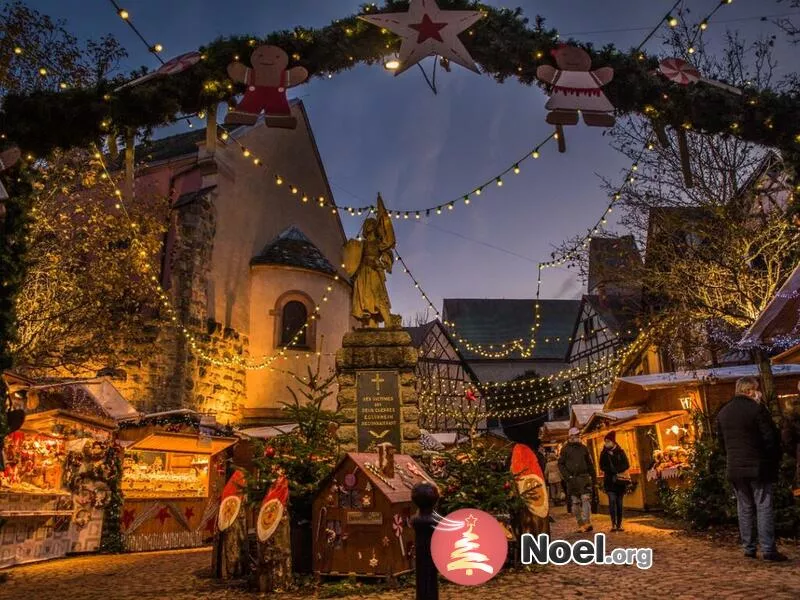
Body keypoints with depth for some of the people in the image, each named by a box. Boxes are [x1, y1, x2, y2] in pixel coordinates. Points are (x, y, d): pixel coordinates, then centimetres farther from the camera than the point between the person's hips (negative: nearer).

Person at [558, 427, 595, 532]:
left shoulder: (583, 448, 13)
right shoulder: (565, 449, 4)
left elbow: (589, 464, 17)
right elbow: (560, 464, 3)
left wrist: (593, 478, 11)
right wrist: (567, 476, -9)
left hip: (584, 478, 1)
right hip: (572, 479, -1)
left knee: (586, 499, -12)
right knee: (575, 502, 2)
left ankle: (587, 522, -16)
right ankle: (580, 524, 9)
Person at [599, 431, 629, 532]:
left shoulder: (620, 452, 5)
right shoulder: (604, 454, 7)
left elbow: (626, 465, -1)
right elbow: (602, 467, 2)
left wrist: (616, 470, -16)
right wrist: (614, 472, -11)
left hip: (620, 481, 0)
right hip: (609, 481, 0)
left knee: (619, 502, 1)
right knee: (612, 500, -14)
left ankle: (619, 524, 8)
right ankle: (613, 524, -13)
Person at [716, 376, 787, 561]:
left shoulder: (723, 412, 9)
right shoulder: (757, 409, -10)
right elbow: (771, 439, -10)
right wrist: (775, 462, 1)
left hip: (735, 469, 5)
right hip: (758, 467, -5)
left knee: (744, 508, 10)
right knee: (764, 507, -1)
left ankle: (749, 548, 11)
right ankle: (768, 549, -2)